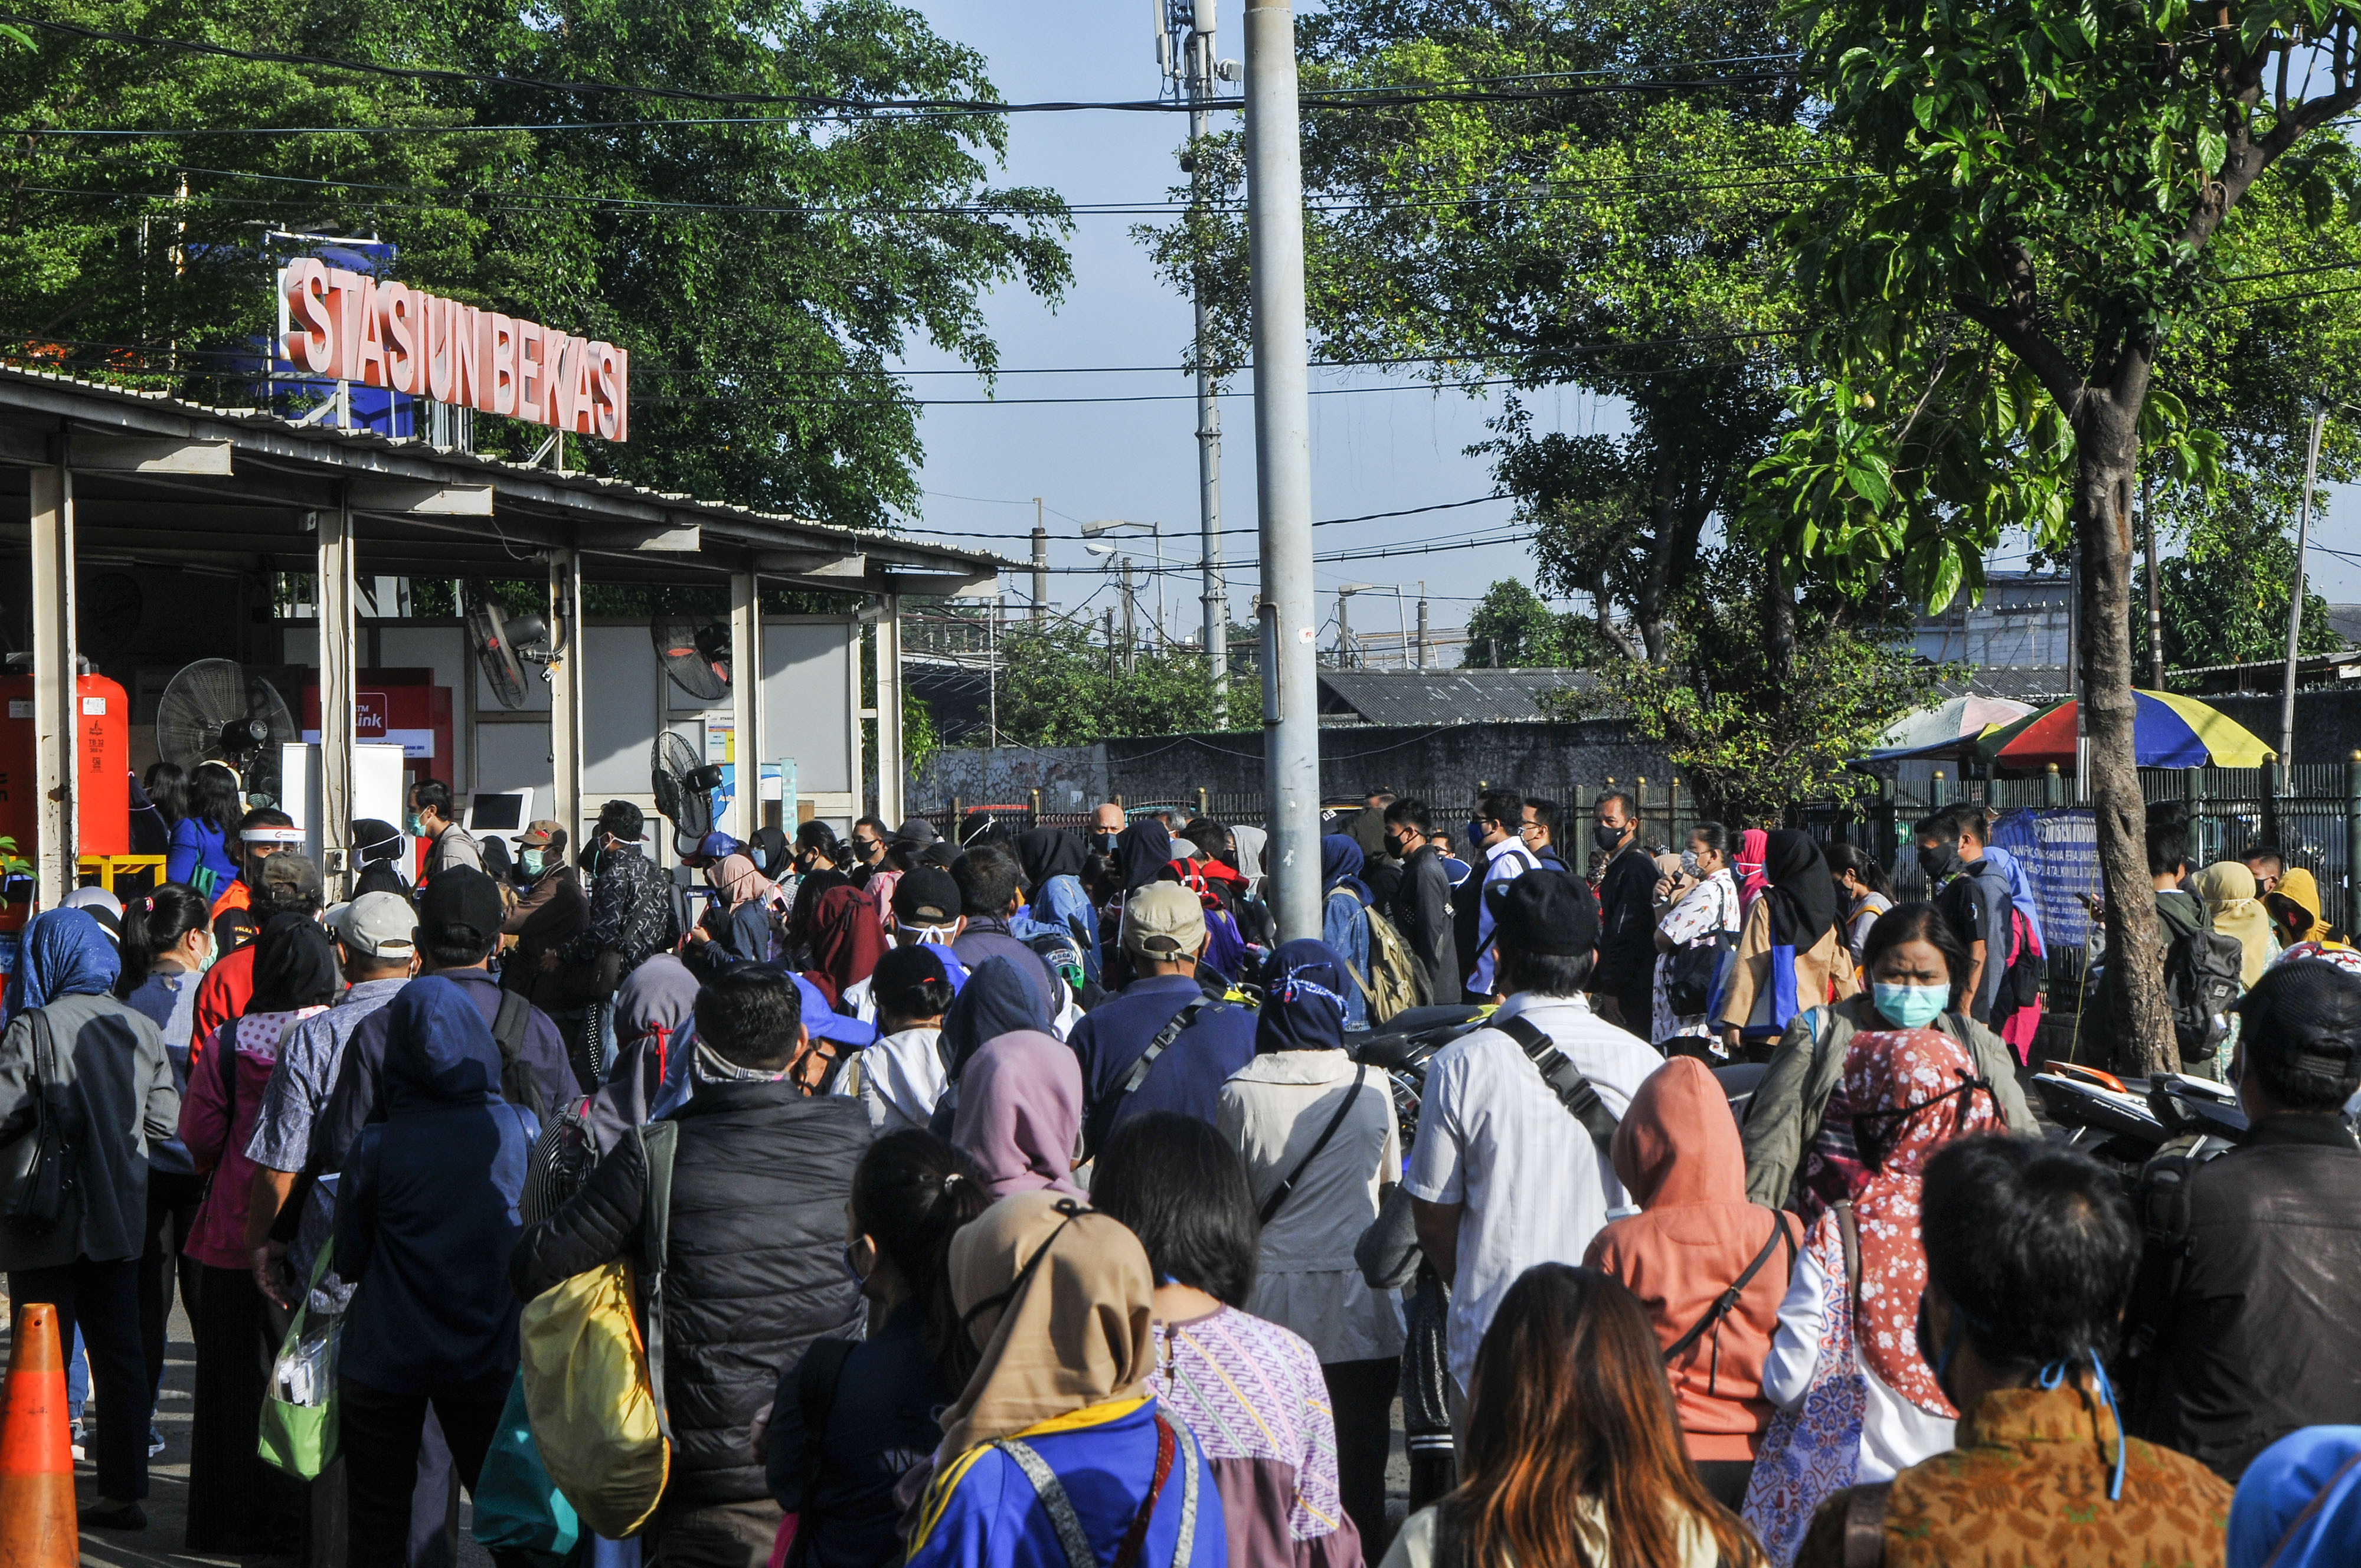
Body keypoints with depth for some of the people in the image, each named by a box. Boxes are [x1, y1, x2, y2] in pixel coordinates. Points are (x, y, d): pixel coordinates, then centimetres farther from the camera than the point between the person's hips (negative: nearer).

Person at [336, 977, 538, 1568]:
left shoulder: (377, 1146, -12)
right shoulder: (520, 1130, -8)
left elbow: (347, 1260, -3)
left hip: (385, 1359, -1)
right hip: (490, 1357, 1)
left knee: (376, 1520, 11)